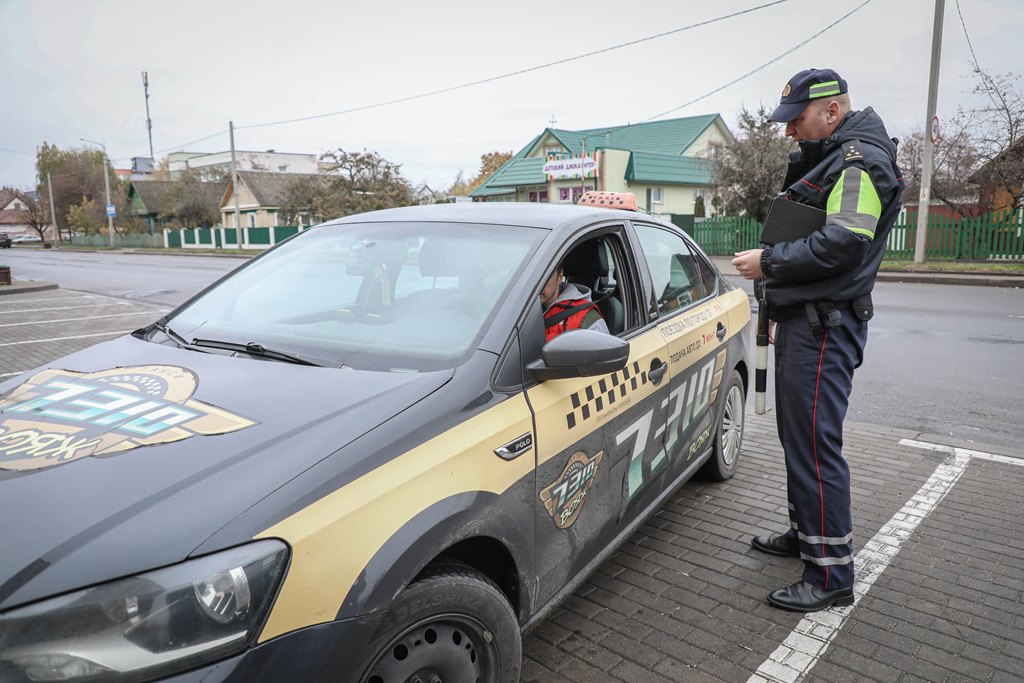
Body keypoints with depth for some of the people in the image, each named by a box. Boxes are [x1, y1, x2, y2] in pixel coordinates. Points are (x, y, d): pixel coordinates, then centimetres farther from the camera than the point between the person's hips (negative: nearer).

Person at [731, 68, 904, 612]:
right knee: (797, 437, 19)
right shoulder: (826, 159, 21)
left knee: (815, 445, -10)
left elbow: (844, 241, -24)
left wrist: (769, 262, -17)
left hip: (824, 327, -11)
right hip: (804, 321, 11)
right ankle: (805, 533, 34)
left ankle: (831, 576, -1)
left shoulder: (860, 161, -12)